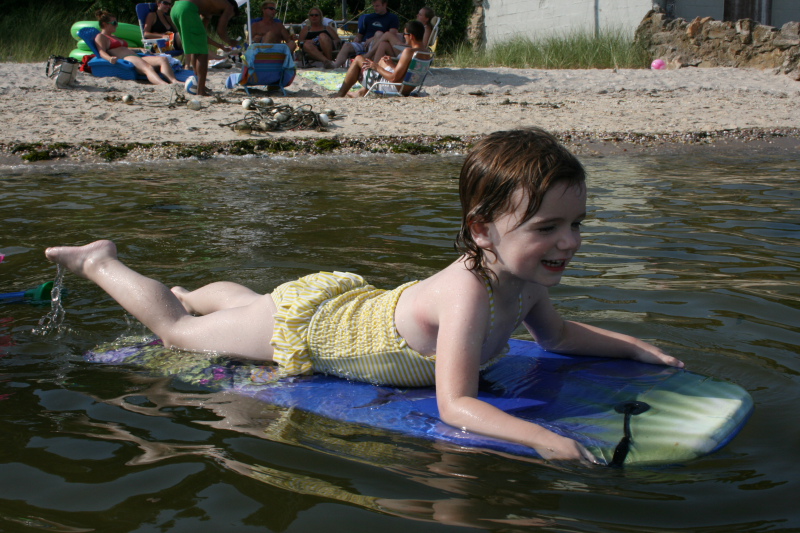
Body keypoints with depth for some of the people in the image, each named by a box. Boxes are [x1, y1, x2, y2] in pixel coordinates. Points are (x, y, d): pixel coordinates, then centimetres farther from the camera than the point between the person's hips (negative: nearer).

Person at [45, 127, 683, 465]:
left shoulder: (524, 276, -15)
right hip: (302, 325, -7)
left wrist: (636, 347, -3)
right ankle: (101, 262, 36)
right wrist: (542, 438, -54)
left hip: (350, 299, 7)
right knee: (178, 331, 15)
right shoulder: (470, 288, -42)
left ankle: (191, 289, 66)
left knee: (249, 300, 37)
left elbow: (557, 333, 6)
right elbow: (456, 405, -45)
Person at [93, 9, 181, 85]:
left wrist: (139, 49, 40)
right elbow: (102, 52, -6)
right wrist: (110, 58, -28)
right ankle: (163, 84, -69)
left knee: (163, 59, -18)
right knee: (147, 67, -40)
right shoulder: (100, 37, 10)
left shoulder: (113, 37, 38)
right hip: (125, 58, -9)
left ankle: (174, 81, -45)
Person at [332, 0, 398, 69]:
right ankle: (335, 65, -46)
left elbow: (392, 34, -7)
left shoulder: (393, 18, 11)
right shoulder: (368, 17, 25)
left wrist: (372, 39, -15)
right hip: (364, 44, 4)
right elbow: (359, 36, 24)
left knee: (379, 33, -33)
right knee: (347, 45, -22)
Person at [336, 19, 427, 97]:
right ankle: (362, 92, 37)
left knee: (358, 59, 2)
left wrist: (377, 67, -9)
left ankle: (339, 96, 10)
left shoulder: (408, 52, -24)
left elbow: (394, 78, -23)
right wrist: (393, 64, 15)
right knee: (382, 61, 33)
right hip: (406, 90, 9)